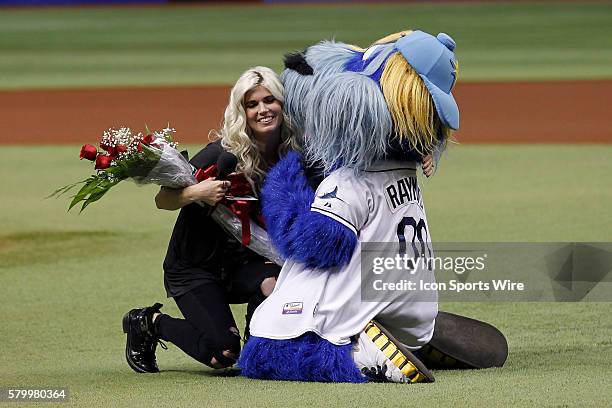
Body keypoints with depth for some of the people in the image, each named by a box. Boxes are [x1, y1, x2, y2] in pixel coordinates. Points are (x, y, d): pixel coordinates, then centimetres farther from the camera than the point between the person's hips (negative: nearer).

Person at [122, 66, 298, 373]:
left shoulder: (291, 155, -5)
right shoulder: (222, 153, -19)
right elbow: (162, 201, -21)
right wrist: (197, 193, -41)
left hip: (245, 264, 4)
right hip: (194, 265, -4)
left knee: (274, 284, -30)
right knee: (222, 353, -18)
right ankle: (150, 323, 10)